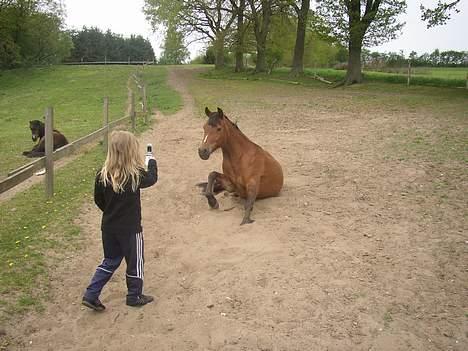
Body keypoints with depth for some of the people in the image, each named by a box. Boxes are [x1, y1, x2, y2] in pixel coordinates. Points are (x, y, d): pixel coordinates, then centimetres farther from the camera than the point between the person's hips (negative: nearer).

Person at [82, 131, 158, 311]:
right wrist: (152, 162, 18)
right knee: (134, 262, 15)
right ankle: (135, 296, 30)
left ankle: (91, 295, 19)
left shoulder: (102, 175, -9)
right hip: (130, 229, -5)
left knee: (110, 261, 22)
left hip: (108, 227, 5)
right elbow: (152, 178, 1)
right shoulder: (136, 175, -20)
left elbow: (98, 200, 3)